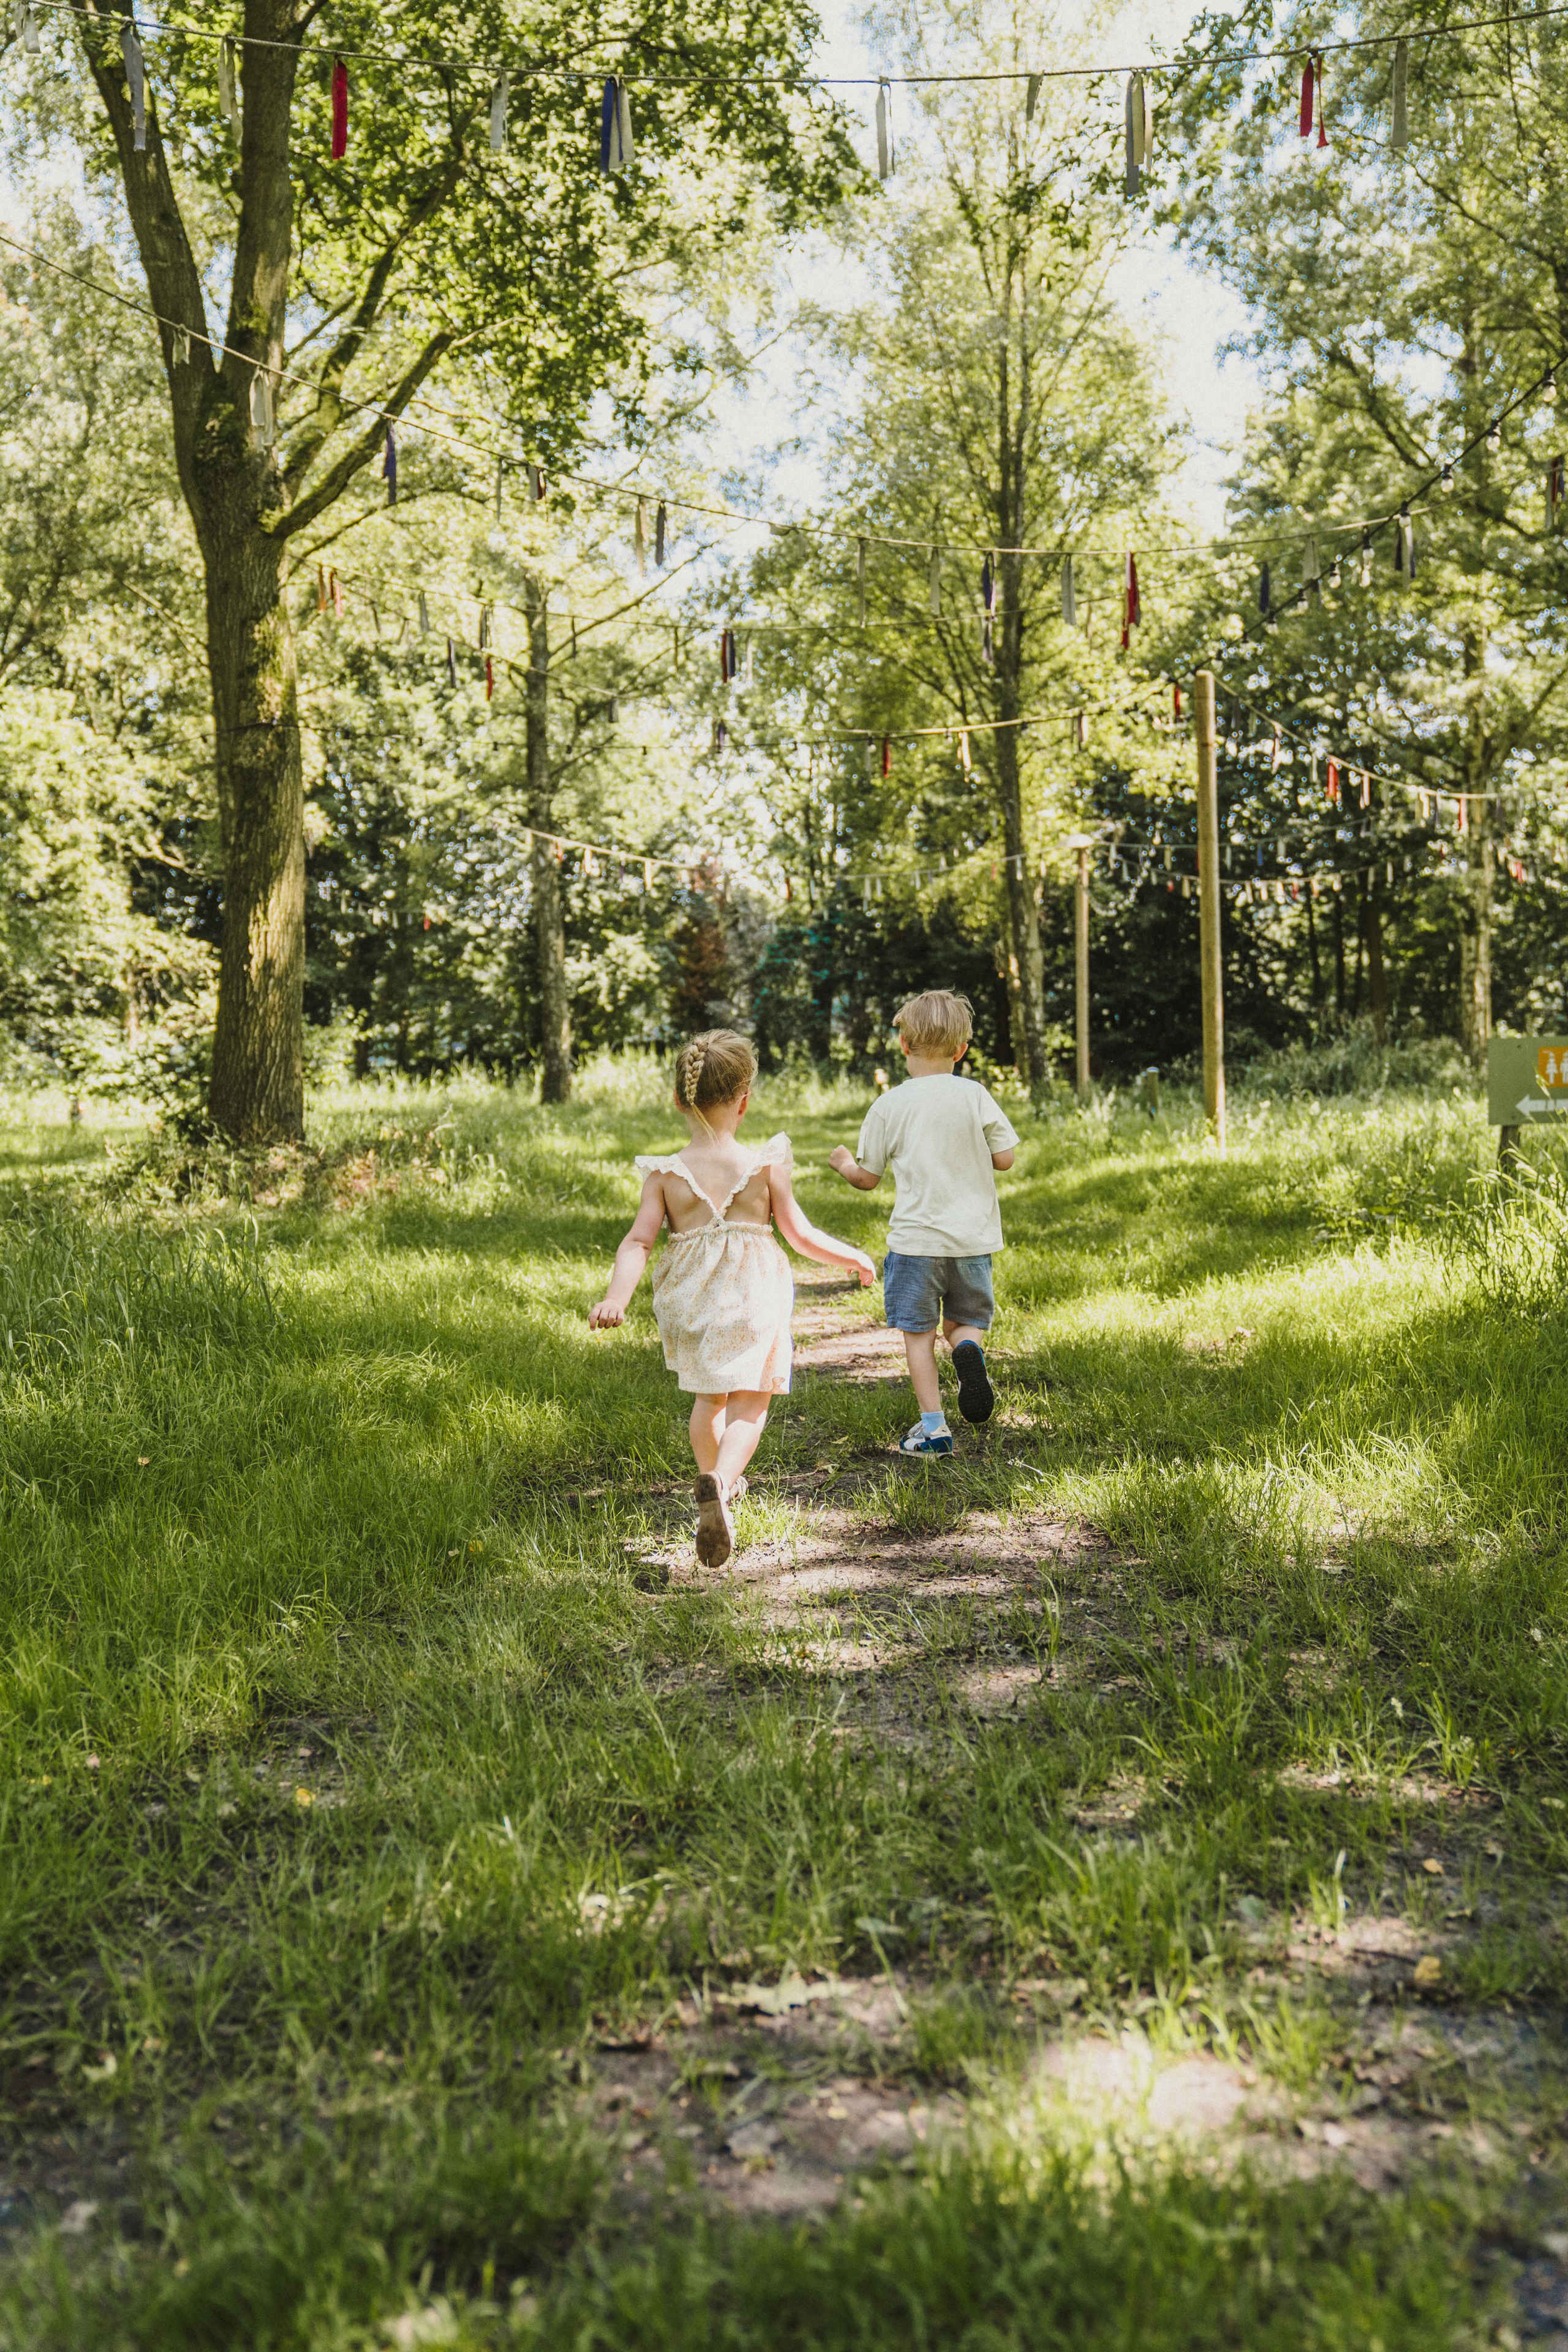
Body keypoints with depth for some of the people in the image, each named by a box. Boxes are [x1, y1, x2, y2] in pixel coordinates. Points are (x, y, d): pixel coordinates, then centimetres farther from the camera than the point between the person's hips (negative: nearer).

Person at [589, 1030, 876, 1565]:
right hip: (751, 1301, -3)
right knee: (748, 1406, -1)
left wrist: (615, 1298, -16)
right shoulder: (765, 1166, -7)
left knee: (708, 1397, 25)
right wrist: (853, 1256, 13)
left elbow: (638, 1242, -13)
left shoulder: (665, 1173, -4)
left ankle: (714, 1477, 41)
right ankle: (721, 1482, -27)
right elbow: (801, 1235, -1)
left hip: (690, 1302, 3)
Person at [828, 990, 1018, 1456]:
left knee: (918, 1332, 8)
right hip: (973, 1236, 2)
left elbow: (866, 1178, 2)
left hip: (916, 1238, -2)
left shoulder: (887, 1107, -4)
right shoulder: (975, 1096, -2)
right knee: (965, 1320, 18)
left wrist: (844, 1164, 24)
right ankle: (969, 1351, -16)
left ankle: (932, 1426, 5)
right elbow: (1004, 1158, 1)